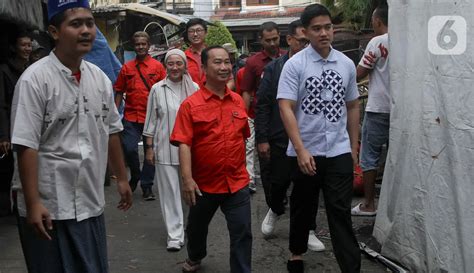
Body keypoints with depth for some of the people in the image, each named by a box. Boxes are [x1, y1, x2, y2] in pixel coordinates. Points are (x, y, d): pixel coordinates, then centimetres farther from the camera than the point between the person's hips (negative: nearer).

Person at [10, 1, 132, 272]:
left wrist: (122, 178, 16)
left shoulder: (100, 77, 6)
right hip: (49, 208, -6)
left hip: (92, 204, 6)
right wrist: (33, 204, -20)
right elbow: (26, 145, -17)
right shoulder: (35, 78, -14)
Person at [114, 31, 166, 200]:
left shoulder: (157, 66, 2)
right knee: (129, 149, -7)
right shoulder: (127, 67, 7)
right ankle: (135, 176, 21)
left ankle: (147, 186, 16)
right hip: (131, 116, 1)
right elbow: (119, 92, 11)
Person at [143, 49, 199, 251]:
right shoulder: (157, 89, 1)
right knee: (169, 191, 0)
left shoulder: (194, 88, 4)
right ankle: (174, 236, 6)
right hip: (165, 149, -1)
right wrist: (149, 147, 3)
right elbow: (151, 121, 5)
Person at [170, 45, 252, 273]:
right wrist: (187, 179, -24)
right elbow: (184, 144, -17)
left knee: (242, 233, -1)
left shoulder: (238, 101, 2)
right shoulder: (190, 104, -11)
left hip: (237, 182, 2)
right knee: (197, 227, 22)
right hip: (204, 183, -1)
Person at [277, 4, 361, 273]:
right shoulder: (295, 64, -7)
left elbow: (353, 106, 13)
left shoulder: (347, 64, 5)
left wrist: (354, 147, 12)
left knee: (341, 212, 2)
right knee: (302, 207, 15)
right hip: (305, 152, -2)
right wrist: (301, 150, -20)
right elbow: (285, 108, -13)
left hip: (339, 151, 2)